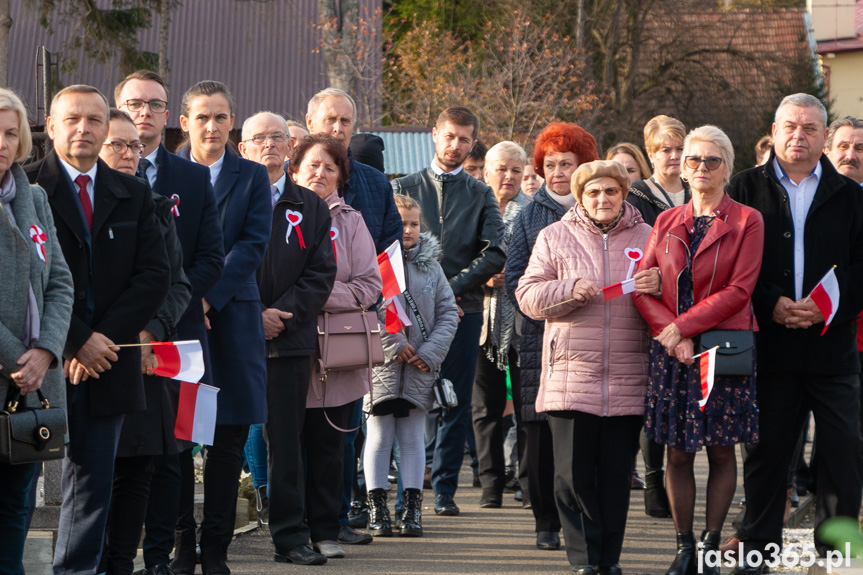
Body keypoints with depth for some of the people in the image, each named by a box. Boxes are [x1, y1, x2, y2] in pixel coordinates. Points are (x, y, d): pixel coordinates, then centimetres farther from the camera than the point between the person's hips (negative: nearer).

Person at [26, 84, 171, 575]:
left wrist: (104, 339, -8)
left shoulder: (134, 195, 12)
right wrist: (76, 340, -13)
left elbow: (155, 276, 4)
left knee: (93, 484, 6)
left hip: (106, 365, 4)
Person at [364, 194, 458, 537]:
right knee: (379, 437, 3)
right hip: (382, 363, -3)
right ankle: (377, 507, 10)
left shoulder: (430, 264, 9)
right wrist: (393, 344, -11)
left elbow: (448, 312, 8)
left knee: (413, 438, 6)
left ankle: (413, 508, 11)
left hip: (420, 367, 3)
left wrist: (431, 352, -5)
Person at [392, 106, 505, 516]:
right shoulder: (404, 188, 9)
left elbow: (495, 255, 0)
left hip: (463, 310, 1)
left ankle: (445, 489, 8)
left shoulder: (481, 196, 10)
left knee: (456, 404, 2)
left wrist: (451, 287, -11)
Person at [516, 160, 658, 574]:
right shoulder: (555, 237, 10)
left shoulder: (647, 238, 12)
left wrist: (658, 287, -10)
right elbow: (528, 296, 4)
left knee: (617, 472, 3)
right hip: (572, 375, -1)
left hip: (628, 380, 1)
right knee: (574, 472, -3)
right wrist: (570, 290, -12)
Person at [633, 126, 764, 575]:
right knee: (678, 451, 2)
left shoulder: (747, 222, 0)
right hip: (672, 351, 3)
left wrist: (682, 326, -13)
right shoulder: (666, 222, 12)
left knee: (721, 450, 1)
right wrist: (671, 332, -11)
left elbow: (738, 290, -9)